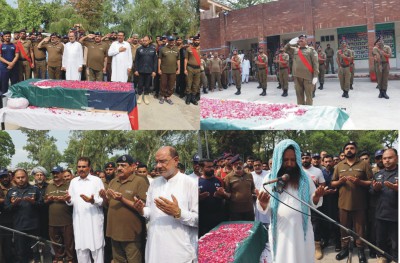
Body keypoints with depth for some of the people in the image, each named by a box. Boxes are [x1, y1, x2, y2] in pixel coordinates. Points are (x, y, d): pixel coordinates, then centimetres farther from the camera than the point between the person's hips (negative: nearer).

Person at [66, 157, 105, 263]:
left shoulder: (97, 180, -2)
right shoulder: (73, 181, 11)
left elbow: (103, 200, -7)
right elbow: (72, 201, 12)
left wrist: (93, 201, -25)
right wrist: (68, 200, -11)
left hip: (94, 219, -4)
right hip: (78, 220, 4)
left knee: (96, 248, 1)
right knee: (80, 248, 12)